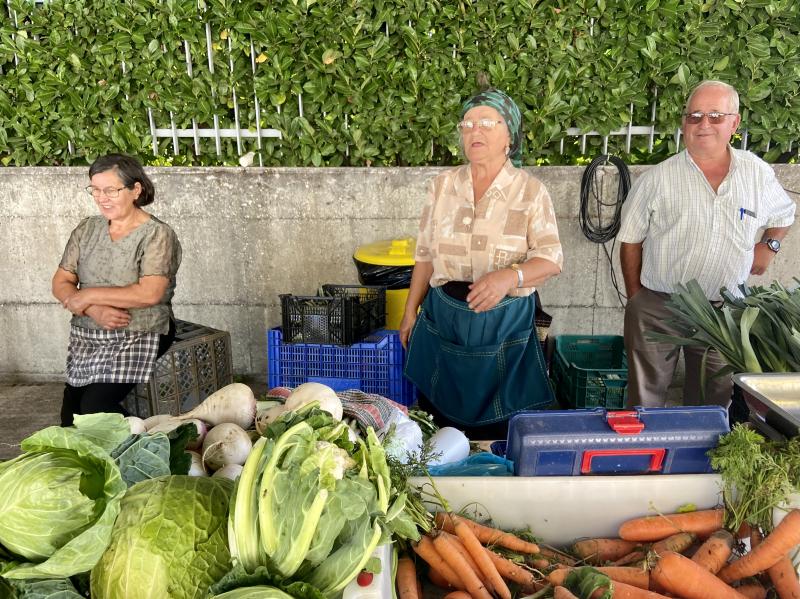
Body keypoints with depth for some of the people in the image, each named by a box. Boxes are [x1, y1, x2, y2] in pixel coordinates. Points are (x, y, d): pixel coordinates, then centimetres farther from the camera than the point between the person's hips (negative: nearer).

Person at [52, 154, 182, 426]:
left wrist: (89, 296, -14)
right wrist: (95, 310, -14)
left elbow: (149, 293, -21)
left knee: (96, 407, -17)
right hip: (85, 337, 5)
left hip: (137, 338, -5)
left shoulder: (157, 235, -10)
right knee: (71, 412, -3)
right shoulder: (87, 229, 7)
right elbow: (60, 284, 5)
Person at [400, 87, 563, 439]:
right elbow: (426, 255, 9)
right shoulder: (443, 185, 4)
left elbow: (551, 259, -10)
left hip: (504, 325, -2)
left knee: (497, 430, 8)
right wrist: (410, 311, 11)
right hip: (443, 318, 3)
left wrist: (509, 277, -29)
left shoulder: (530, 191, -5)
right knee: (438, 422, 13)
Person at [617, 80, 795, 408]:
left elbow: (785, 214, 24)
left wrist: (768, 245, 7)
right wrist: (636, 299, 0)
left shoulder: (758, 174, 3)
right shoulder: (657, 179, -6)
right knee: (646, 399, 4)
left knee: (714, 400, 15)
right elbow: (631, 241, 1)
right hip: (656, 308, -3)